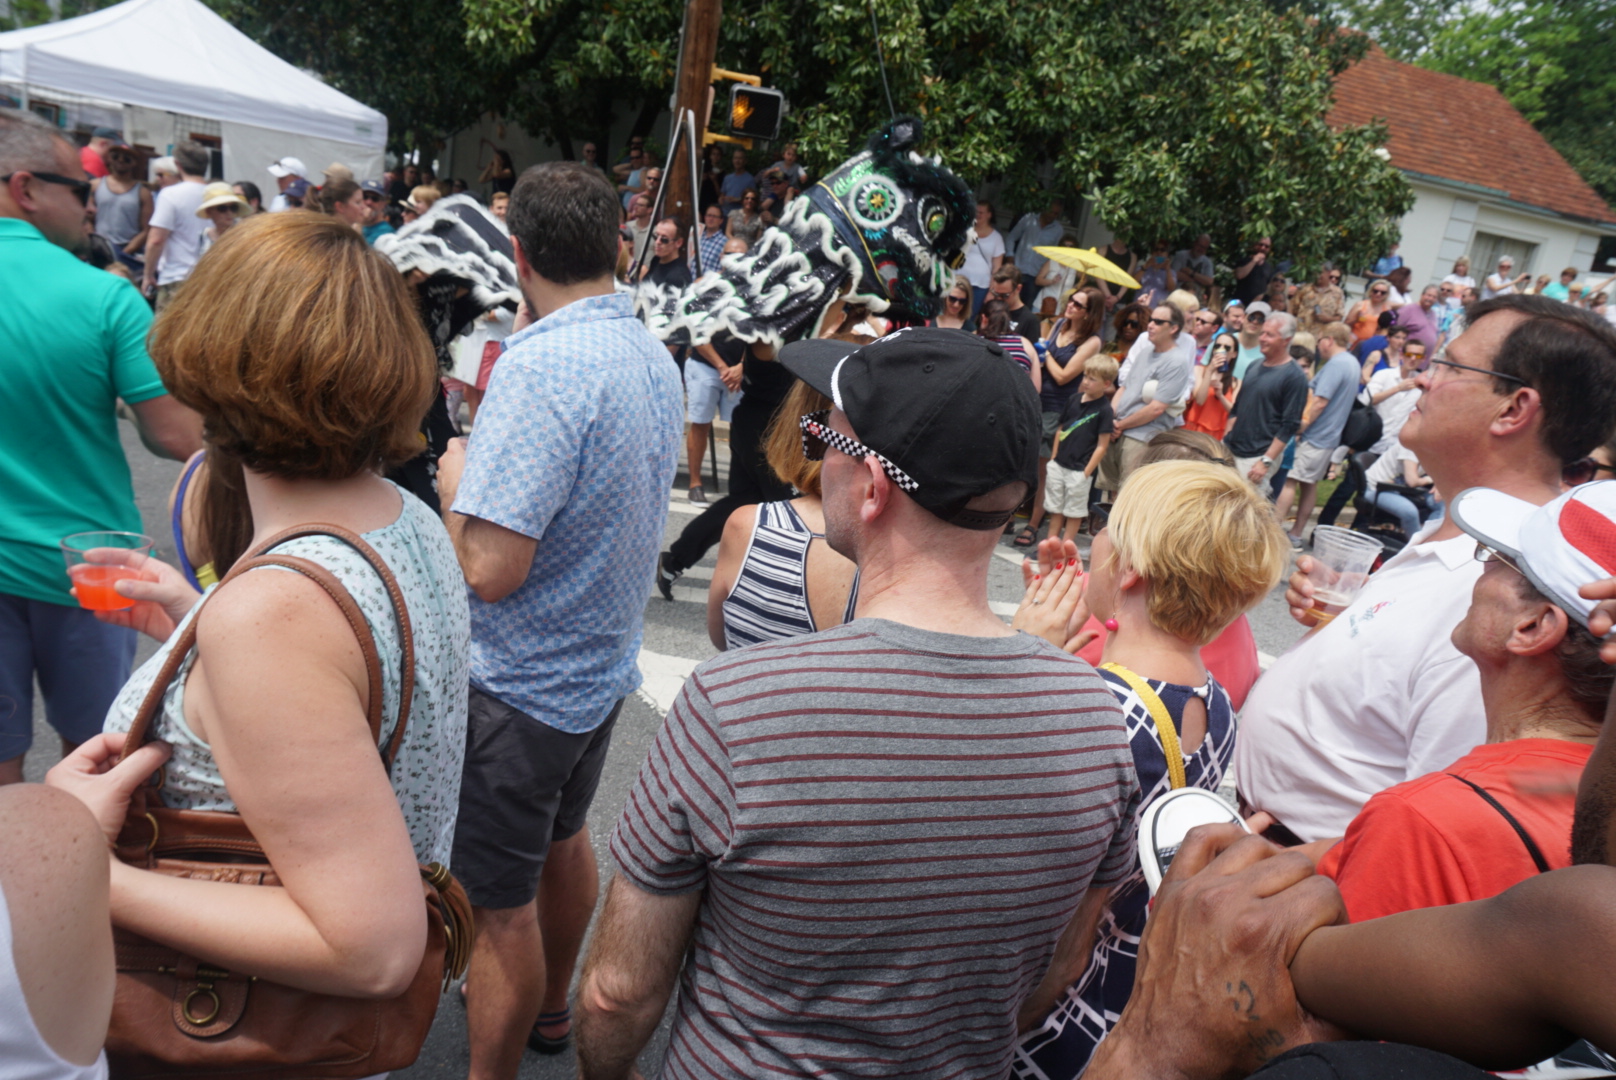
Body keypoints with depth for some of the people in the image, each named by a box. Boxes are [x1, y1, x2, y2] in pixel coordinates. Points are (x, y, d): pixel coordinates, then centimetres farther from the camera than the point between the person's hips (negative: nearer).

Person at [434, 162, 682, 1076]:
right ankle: (549, 1006, 51)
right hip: (604, 660, 9)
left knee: (499, 899, 9)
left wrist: (454, 479, -11)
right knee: (564, 838, 28)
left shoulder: (542, 366, -27)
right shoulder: (657, 357, -1)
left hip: (519, 684, -9)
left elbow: (491, 569, -29)